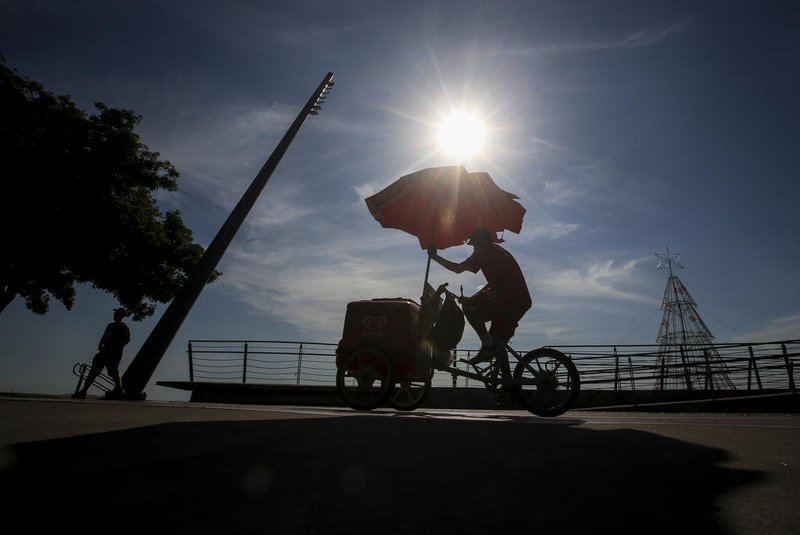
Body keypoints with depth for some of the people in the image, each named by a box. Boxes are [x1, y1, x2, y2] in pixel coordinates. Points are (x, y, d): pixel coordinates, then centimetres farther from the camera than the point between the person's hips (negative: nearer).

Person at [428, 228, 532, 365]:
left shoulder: (483, 251, -1)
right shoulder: (498, 251, 27)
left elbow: (458, 268, -6)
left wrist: (434, 256, 4)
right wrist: (475, 297, 32)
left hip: (510, 298, -9)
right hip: (523, 301, 9)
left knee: (468, 306, -6)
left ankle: (487, 343, -11)